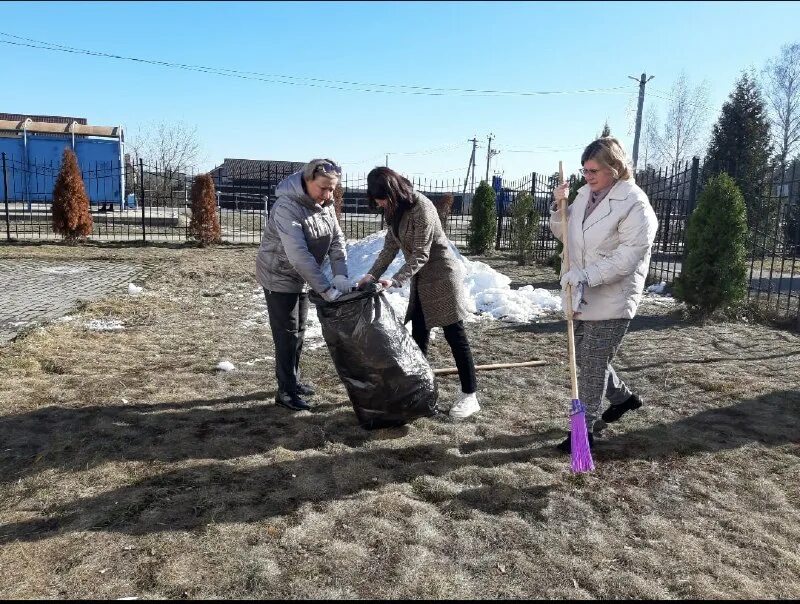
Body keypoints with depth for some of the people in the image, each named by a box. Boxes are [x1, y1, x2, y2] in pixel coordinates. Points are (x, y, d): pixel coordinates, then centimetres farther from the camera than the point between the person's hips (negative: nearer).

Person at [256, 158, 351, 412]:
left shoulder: (325, 204, -3)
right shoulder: (287, 207, -30)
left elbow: (337, 240, -5)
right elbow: (299, 255, -36)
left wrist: (340, 276, -20)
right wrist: (326, 289, -38)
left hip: (301, 278, 8)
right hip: (279, 277, -8)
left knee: (299, 331, 16)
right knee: (287, 334, -4)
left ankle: (293, 381, 30)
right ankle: (286, 391, 6)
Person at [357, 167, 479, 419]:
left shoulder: (420, 207, -24)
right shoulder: (394, 209, 2)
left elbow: (420, 255, -24)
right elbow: (390, 247, 7)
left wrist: (395, 280, -30)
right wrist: (372, 274, -3)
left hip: (442, 273, -8)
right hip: (420, 277, 8)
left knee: (454, 335, -4)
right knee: (418, 334, 12)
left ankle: (469, 396, 4)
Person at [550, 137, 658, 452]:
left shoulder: (634, 202, -16)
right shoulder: (585, 194, 7)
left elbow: (630, 254, -23)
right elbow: (565, 234, 17)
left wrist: (589, 276, -30)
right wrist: (560, 207, -1)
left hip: (611, 299, -8)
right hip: (581, 296, 8)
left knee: (593, 364, -1)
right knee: (585, 357, 21)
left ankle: (584, 429, 14)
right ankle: (624, 397, 44)